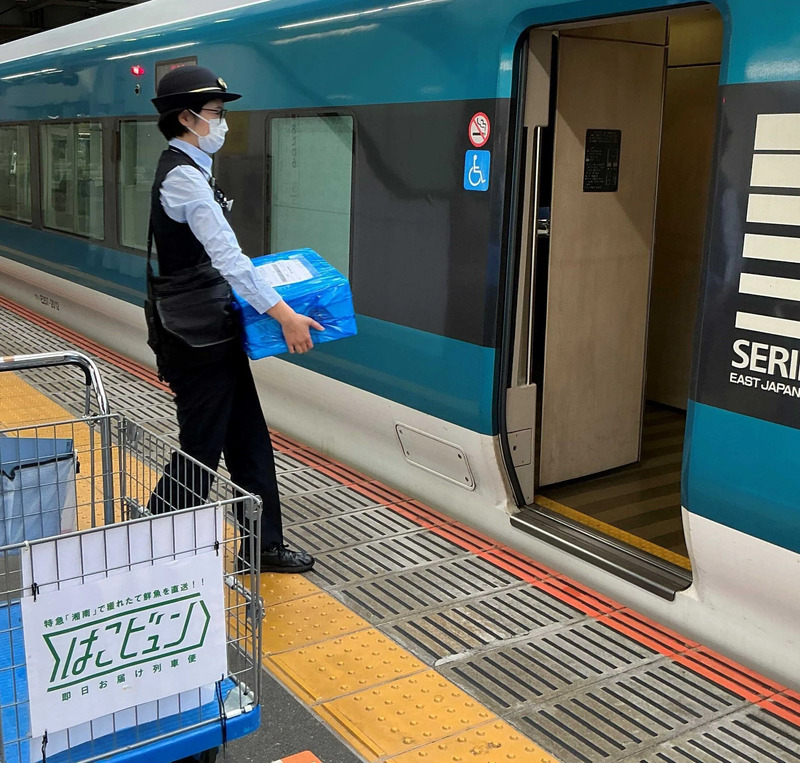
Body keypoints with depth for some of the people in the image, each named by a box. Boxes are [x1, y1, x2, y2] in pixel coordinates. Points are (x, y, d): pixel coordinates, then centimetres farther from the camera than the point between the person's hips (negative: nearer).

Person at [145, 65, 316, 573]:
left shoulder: (190, 170, 14)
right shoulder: (183, 176, -18)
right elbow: (227, 255, -26)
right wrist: (284, 314, -26)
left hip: (213, 331, 10)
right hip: (197, 338, -10)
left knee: (249, 440, 13)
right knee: (201, 451, 1)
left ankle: (264, 547, 23)